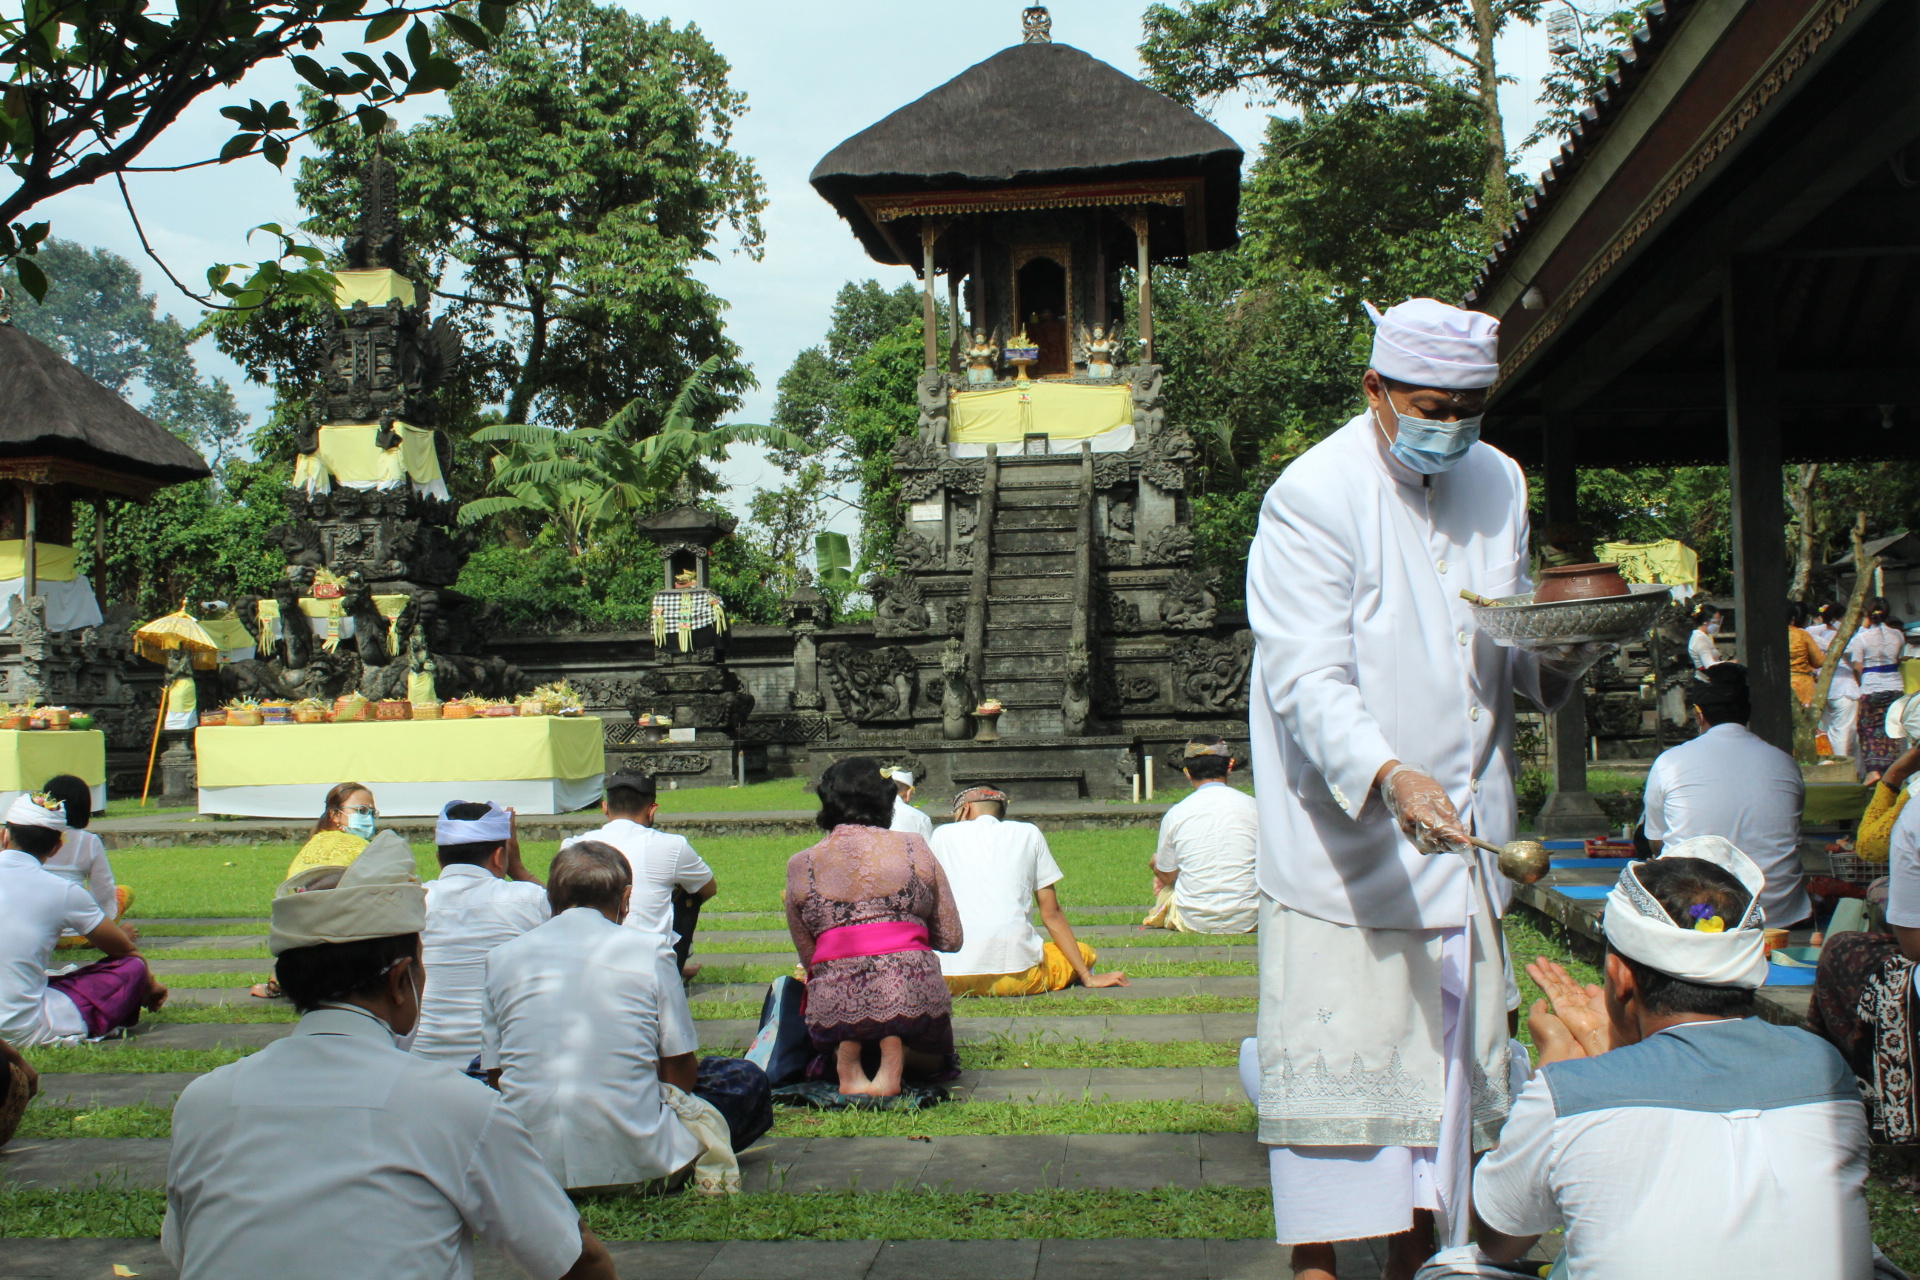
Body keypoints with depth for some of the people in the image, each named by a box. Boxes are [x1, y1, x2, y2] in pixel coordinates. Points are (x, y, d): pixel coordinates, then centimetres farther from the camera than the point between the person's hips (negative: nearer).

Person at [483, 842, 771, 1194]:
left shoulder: (502, 958, 5)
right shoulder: (648, 953, -4)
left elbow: (496, 1077, 10)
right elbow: (681, 1076, 1)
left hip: (529, 1167, 4)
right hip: (632, 1162, -4)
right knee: (747, 1079, 18)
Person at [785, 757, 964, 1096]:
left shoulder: (800, 866, 7)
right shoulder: (913, 848, 5)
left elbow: (808, 958, 11)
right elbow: (951, 939, 9)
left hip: (834, 1011, 1)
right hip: (913, 1000, -1)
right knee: (934, 1057, 33)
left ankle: (846, 1058, -1)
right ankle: (897, 1054, -4)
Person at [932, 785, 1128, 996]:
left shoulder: (943, 834, 13)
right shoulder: (1029, 833, 13)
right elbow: (1051, 913, 11)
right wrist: (1088, 977, 15)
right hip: (1017, 973, 0)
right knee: (1086, 953, 25)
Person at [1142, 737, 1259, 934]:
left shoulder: (1175, 814, -7)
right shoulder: (1253, 806, -5)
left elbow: (1166, 876, 4)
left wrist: (1156, 863, 28)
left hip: (1194, 923, 1)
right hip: (1248, 920, -1)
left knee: (1160, 881, 29)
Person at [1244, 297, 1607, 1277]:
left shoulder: (1499, 484, 9)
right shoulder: (1314, 495, -13)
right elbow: (1309, 679, -21)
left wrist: (1561, 654, -6)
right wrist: (1390, 777, -37)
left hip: (1462, 833, 6)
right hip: (1344, 836, -6)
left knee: (1449, 1055, 11)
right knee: (1334, 1053, -3)